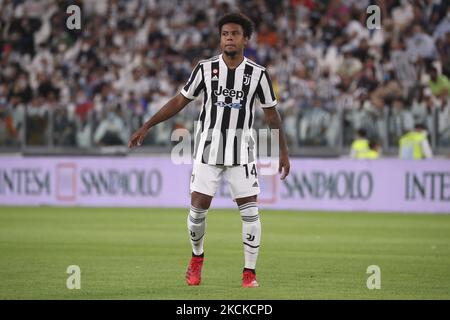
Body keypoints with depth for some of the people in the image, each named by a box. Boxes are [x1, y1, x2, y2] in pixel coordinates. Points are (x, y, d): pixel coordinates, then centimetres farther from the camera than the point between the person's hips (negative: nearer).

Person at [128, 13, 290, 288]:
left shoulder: (258, 74, -3)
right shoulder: (205, 68, -2)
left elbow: (271, 113, 6)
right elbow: (180, 101, 5)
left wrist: (284, 152, 6)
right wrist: (147, 126, 0)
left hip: (242, 150, -1)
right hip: (209, 146, 1)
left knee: (250, 210, -8)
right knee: (198, 207, -1)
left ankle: (250, 272, 2)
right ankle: (197, 258, 26)